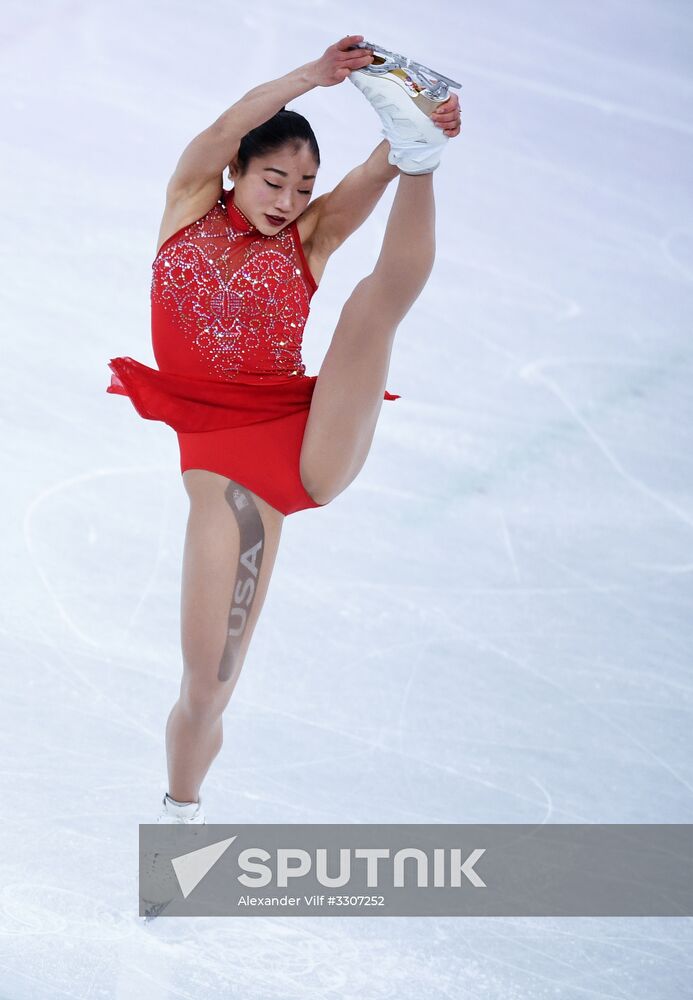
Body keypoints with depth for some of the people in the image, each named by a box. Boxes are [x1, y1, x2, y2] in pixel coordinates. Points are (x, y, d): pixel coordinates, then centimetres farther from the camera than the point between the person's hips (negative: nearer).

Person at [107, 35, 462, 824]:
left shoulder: (311, 238, 9)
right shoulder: (190, 206, 8)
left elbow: (372, 175, -10)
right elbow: (224, 131, -11)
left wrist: (417, 147, -31)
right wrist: (315, 76, -24)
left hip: (317, 441, 1)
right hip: (222, 457, -1)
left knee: (379, 296, -20)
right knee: (208, 685, -4)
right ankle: (180, 808, 20)